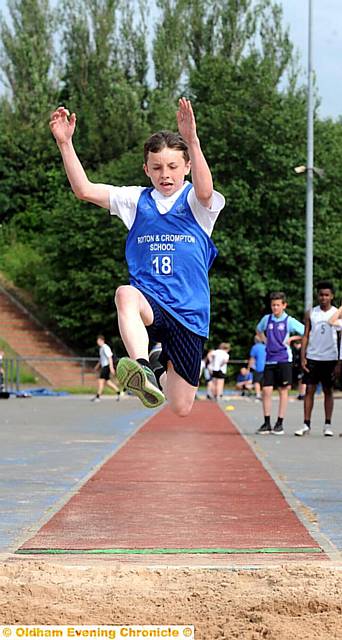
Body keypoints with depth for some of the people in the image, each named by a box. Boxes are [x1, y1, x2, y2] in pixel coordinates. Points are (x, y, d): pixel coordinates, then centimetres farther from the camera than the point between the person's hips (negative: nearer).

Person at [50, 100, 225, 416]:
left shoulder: (197, 203, 0)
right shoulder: (137, 201, 9)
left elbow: (205, 191, -26)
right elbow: (84, 189, 1)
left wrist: (192, 141, -40)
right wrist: (65, 142, -10)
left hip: (188, 312, -1)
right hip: (149, 300, 1)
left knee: (181, 408, 4)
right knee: (126, 294, -39)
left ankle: (166, 373, 41)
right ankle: (144, 370, -57)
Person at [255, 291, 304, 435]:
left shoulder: (289, 321, -3)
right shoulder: (266, 319, 8)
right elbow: (259, 330, 29)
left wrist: (291, 338, -5)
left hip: (284, 359, -3)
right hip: (269, 360, 3)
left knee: (283, 390, 0)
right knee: (266, 390, -2)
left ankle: (280, 423, 5)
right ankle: (267, 423, 5)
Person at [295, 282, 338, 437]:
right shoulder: (310, 314, 6)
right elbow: (306, 336, 6)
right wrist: (303, 357, -3)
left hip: (330, 358, -1)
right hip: (312, 358, 1)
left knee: (328, 391, 5)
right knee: (309, 390, 0)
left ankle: (328, 425, 10)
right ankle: (306, 424, 1)